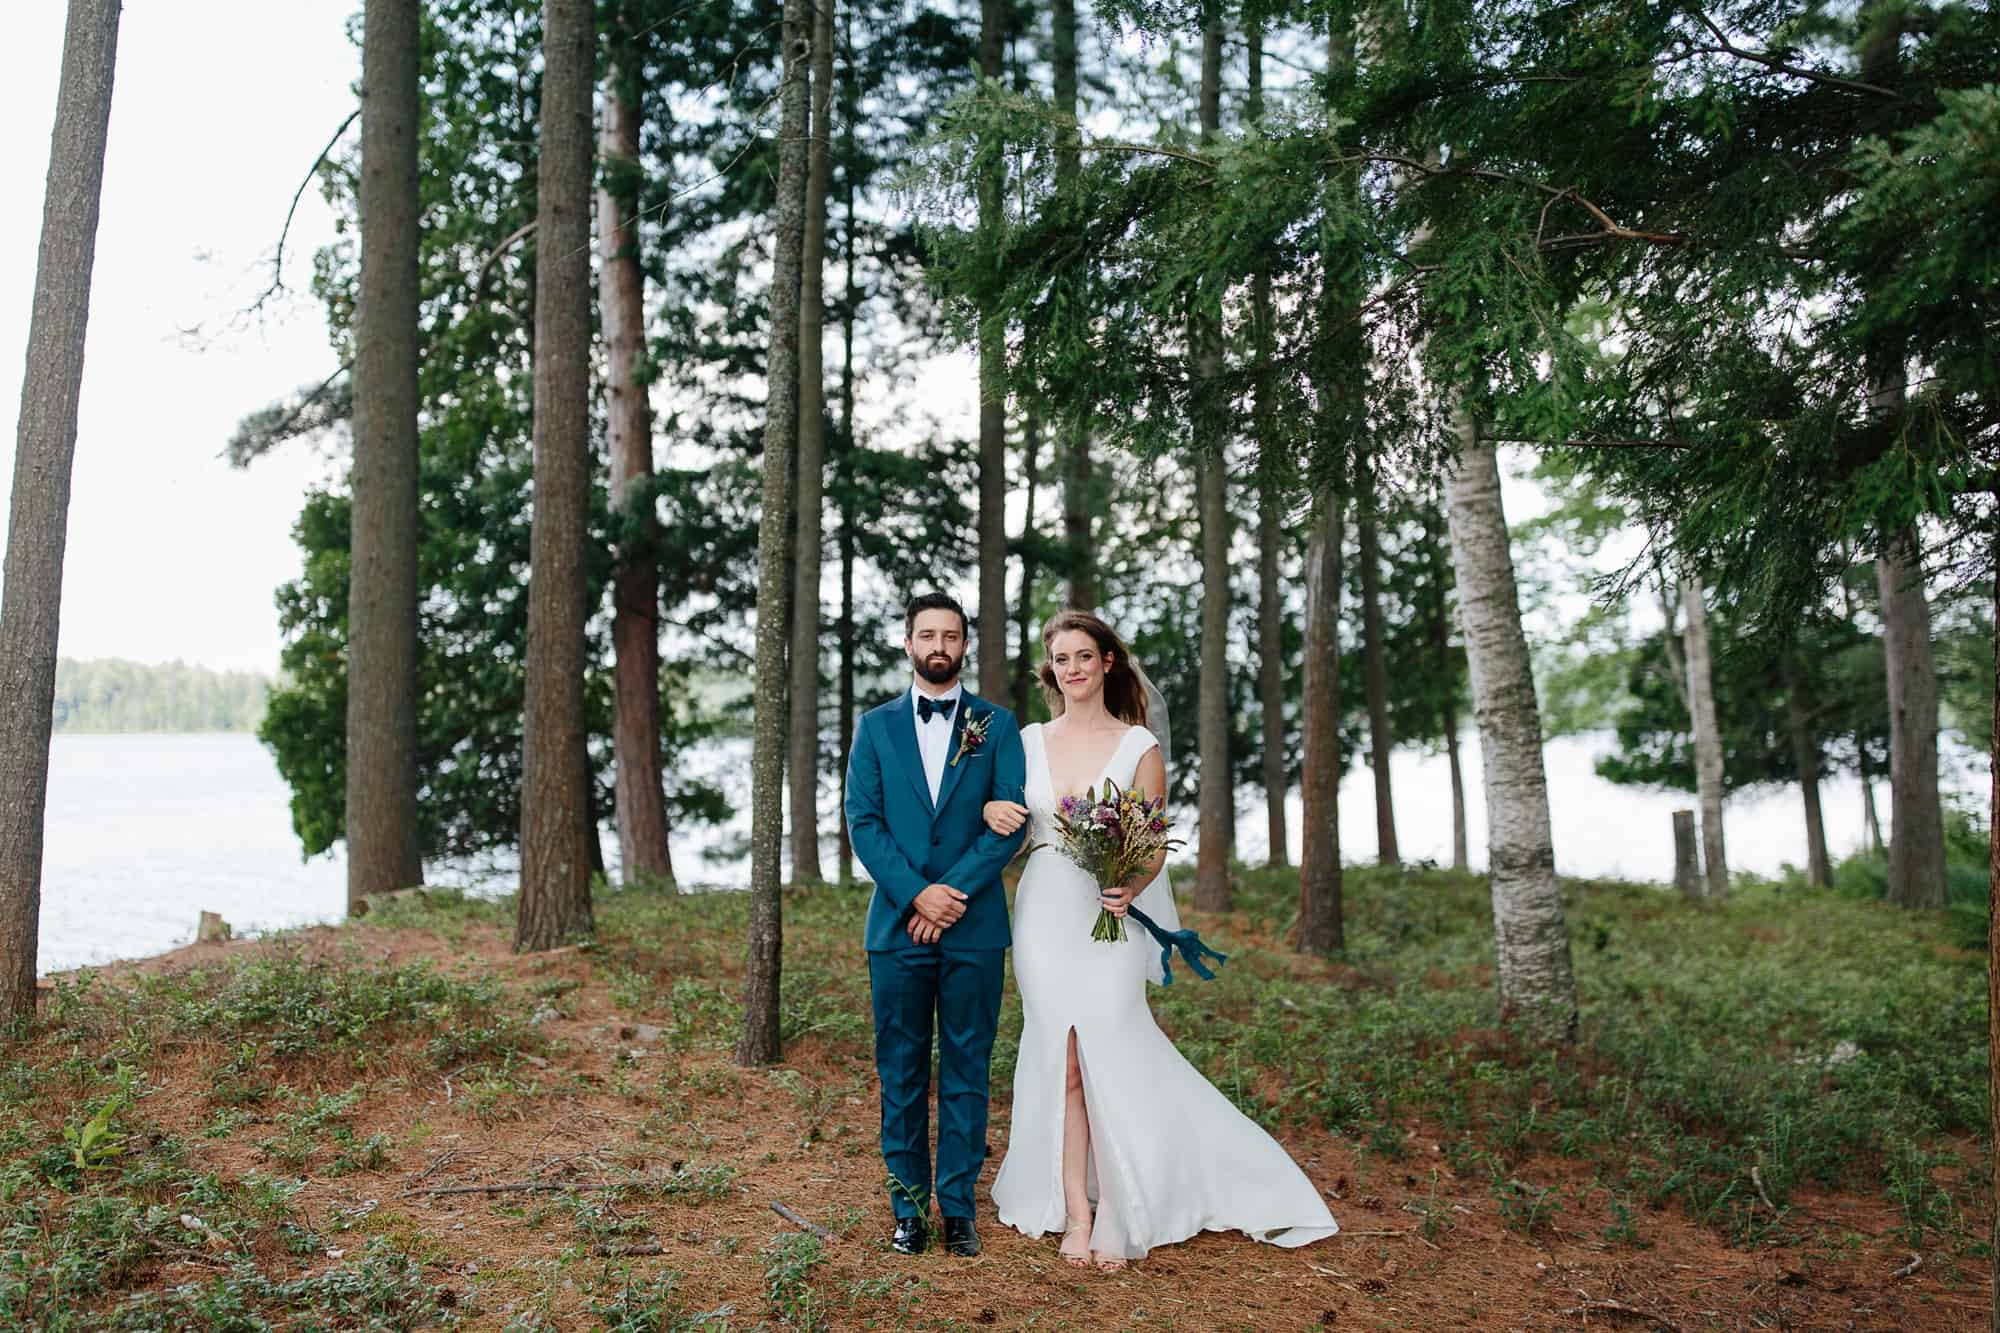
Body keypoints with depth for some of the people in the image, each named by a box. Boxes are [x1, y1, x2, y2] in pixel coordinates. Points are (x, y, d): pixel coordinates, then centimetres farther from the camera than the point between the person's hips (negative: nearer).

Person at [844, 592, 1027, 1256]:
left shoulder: (996, 725, 5)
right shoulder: (876, 727, 8)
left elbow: (1010, 822, -2)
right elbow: (863, 822, 0)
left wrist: (955, 891, -13)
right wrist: (916, 894, -12)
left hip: (975, 928, -1)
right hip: (896, 926, 1)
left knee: (966, 1072, 6)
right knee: (901, 1073, 7)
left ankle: (959, 1207, 17)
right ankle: (908, 1208, 18)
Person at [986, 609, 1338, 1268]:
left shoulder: (1139, 746, 0)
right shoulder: (1029, 741, 8)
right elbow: (1006, 817, 16)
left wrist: (1131, 888, -20)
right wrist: (990, 810, -8)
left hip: (1107, 917, -2)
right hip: (1042, 915, 3)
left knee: (1107, 1060, -4)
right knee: (1063, 1062, 5)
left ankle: (1116, 1212, 12)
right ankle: (1077, 1212, 14)